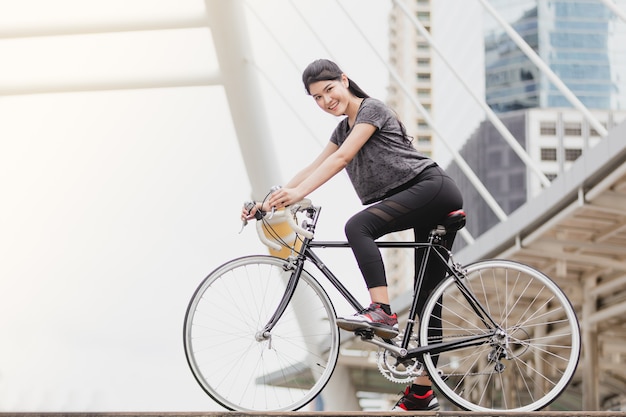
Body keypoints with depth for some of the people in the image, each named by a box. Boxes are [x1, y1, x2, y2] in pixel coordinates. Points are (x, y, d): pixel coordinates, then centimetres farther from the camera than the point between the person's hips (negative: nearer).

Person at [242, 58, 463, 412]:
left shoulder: (371, 109, -6)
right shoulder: (344, 128, 21)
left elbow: (341, 158, -18)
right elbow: (314, 168, 19)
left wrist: (298, 194, -26)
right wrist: (270, 200, 9)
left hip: (433, 189, -9)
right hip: (432, 208, 9)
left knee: (358, 225, -27)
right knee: (427, 298, 6)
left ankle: (383, 312, -33)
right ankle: (423, 392, 6)